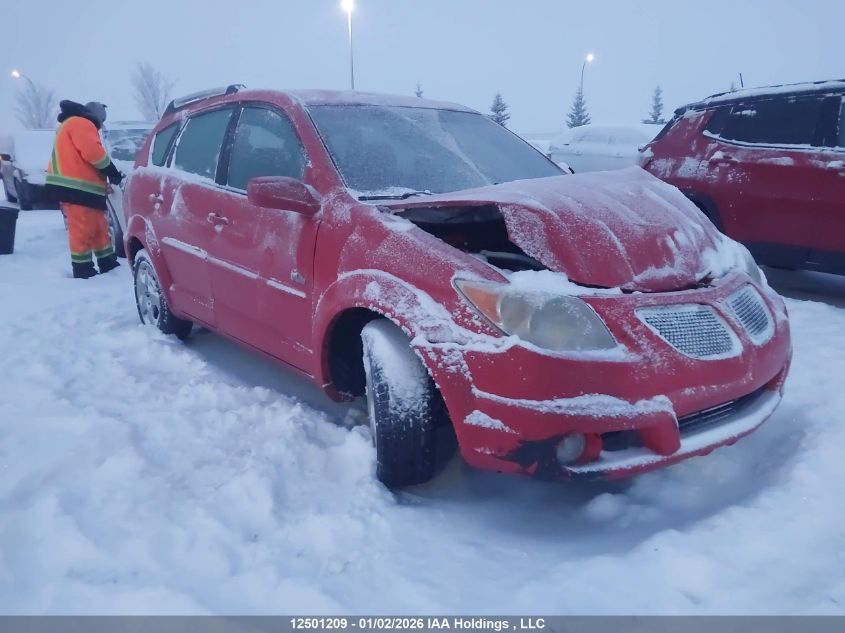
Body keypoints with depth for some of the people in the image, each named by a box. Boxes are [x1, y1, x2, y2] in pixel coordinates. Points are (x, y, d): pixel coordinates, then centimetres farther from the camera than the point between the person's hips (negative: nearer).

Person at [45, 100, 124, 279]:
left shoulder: (71, 126, 31)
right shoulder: (81, 123, -4)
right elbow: (93, 152, -18)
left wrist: (102, 184, 22)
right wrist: (113, 172, -6)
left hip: (81, 187, 11)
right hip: (75, 188, -11)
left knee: (98, 227, 14)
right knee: (83, 230, -8)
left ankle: (108, 264, 20)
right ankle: (83, 271, -5)